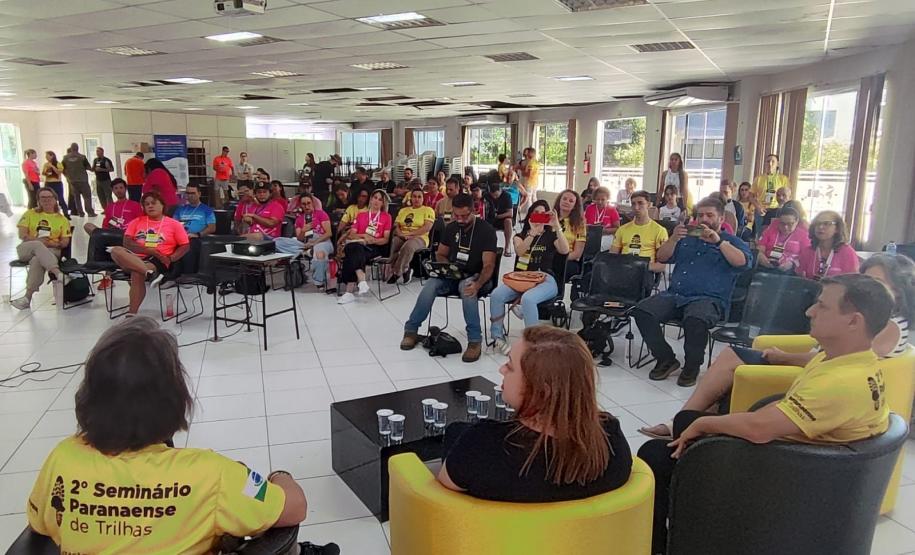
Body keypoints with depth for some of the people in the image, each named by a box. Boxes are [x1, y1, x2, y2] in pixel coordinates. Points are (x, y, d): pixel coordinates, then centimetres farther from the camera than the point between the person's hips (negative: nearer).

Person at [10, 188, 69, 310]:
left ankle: (28, 297, -41)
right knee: (38, 245, -38)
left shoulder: (62, 219, 15)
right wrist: (38, 240, -13)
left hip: (51, 250, 0)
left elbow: (65, 242, 4)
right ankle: (59, 275, -56)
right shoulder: (30, 214, 17)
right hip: (26, 249, 1)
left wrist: (50, 243, -14)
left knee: (37, 260, -37)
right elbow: (22, 235, 4)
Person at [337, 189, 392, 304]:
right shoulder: (360, 215, 25)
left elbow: (386, 239, 9)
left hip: (375, 248, -2)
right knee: (354, 249, -38)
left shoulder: (387, 217, 17)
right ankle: (362, 281, -52)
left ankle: (349, 292, -43)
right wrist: (363, 236, -6)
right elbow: (351, 235, 15)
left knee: (353, 256, -34)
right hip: (358, 245, 2)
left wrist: (373, 240, -11)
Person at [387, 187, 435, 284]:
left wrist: (409, 233, -14)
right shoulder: (403, 210, 22)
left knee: (408, 246, -39)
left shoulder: (428, 210, 6)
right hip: (401, 237, 4)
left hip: (419, 238, -4)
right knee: (392, 244, -32)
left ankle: (396, 273, -22)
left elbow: (427, 228, -8)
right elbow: (396, 225, 13)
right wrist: (401, 234, -10)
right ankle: (404, 270, -17)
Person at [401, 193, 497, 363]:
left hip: (475, 277, -4)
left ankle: (475, 340, -32)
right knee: (431, 285, -27)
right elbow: (440, 255, 16)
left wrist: (477, 285, -37)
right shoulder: (451, 228, 5)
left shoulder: (486, 230, -11)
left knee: (467, 288, -40)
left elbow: (488, 265, -18)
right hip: (452, 276, 4)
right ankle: (411, 330, -12)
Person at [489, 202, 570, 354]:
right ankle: (498, 337, -11)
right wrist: (533, 232, -19)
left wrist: (557, 226, -16)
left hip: (544, 279, -3)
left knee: (528, 299, -37)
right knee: (496, 295, -26)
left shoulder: (551, 236, 14)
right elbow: (519, 251, -7)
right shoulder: (520, 235, 18)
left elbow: (565, 250, -8)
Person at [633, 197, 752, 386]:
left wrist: (718, 241, -14)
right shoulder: (687, 239, 26)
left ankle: (692, 367, -13)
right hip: (674, 295, 5)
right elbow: (662, 257, 18)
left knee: (695, 320, -39)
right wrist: (674, 238, 0)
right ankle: (666, 359, -6)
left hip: (708, 299, -4)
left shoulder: (732, 242, 15)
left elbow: (743, 262, -6)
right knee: (642, 311, -23)